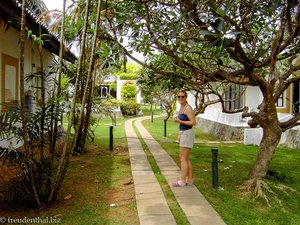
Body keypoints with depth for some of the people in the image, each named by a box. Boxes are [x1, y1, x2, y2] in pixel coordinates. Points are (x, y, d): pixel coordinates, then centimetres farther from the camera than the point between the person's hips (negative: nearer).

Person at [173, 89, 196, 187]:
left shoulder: (188, 108, -14)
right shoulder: (182, 107, 14)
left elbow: (193, 122, -20)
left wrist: (179, 121, -18)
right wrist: (179, 135, 19)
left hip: (187, 134, -10)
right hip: (183, 134, 10)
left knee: (183, 158, -5)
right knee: (186, 158, 11)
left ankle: (182, 181, 2)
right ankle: (189, 180, 17)